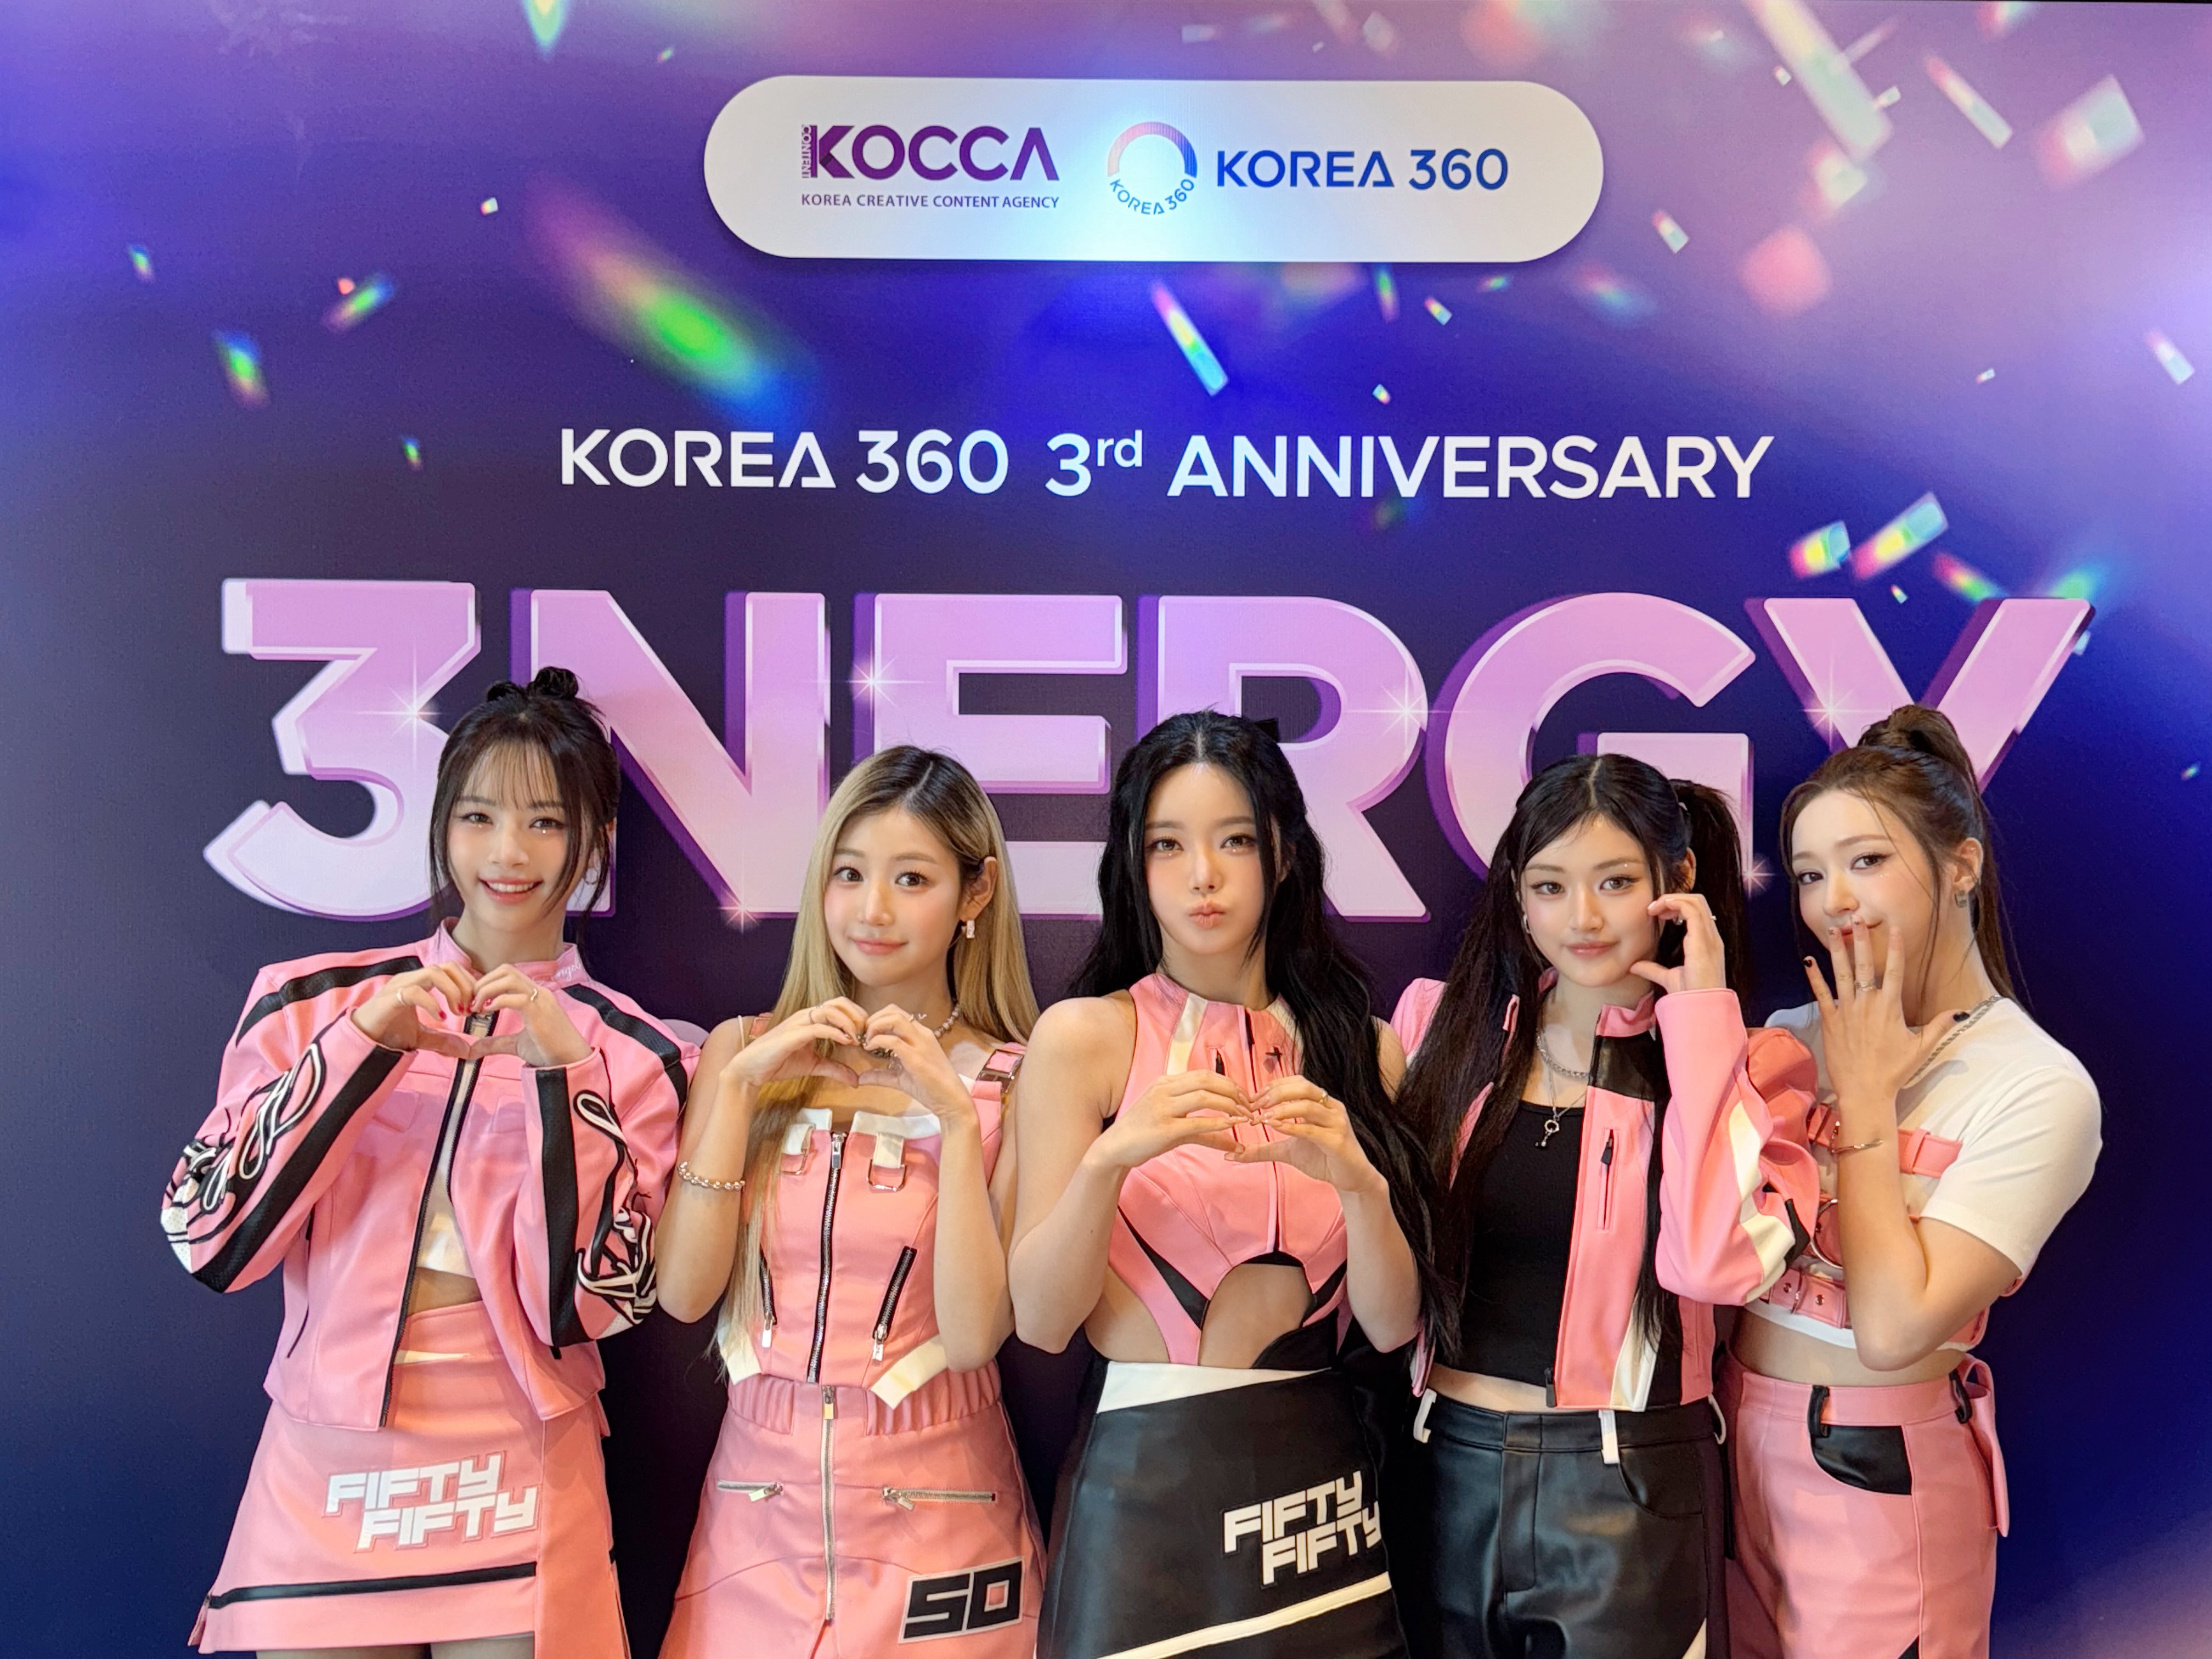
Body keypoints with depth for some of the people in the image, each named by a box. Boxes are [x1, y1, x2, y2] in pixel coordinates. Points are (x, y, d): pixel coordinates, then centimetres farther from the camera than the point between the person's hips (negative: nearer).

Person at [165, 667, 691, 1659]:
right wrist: (362, 1045, -16)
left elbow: (583, 1305, -9)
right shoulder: (312, 1001, 0)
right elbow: (207, 1238, -6)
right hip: (323, 1473, 1)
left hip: (516, 1486, -1)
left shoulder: (631, 1055, -3)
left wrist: (561, 1079, -21)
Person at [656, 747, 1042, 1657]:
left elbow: (975, 1336, -14)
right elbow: (683, 1292, -6)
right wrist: (737, 1087, -13)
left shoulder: (1011, 1084, -6)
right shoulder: (746, 1050, 1)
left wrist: (955, 1117, -20)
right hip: (758, 1503, 2)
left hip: (935, 1511, -2)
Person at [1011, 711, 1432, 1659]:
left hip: (1313, 1474, 3)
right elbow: (1040, 1320, -9)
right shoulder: (1084, 1035, -5)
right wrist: (1111, 1159, -25)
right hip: (1145, 1476, -3)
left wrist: (1357, 1183, -20)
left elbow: (1391, 1324, -2)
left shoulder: (1362, 1049, 4)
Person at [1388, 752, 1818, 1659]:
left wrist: (1700, 1017, -18)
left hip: (1625, 1490, -2)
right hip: (1445, 1467, 3)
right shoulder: (1442, 1022, 1)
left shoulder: (1740, 1061, -4)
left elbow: (1719, 1263, -22)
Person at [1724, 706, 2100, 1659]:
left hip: (1880, 1473, -5)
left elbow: (1895, 1327, -24)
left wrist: (1865, 1096, -17)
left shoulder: (2039, 1089, -15)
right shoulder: (1791, 1040, 3)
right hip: (1737, 1439, 5)